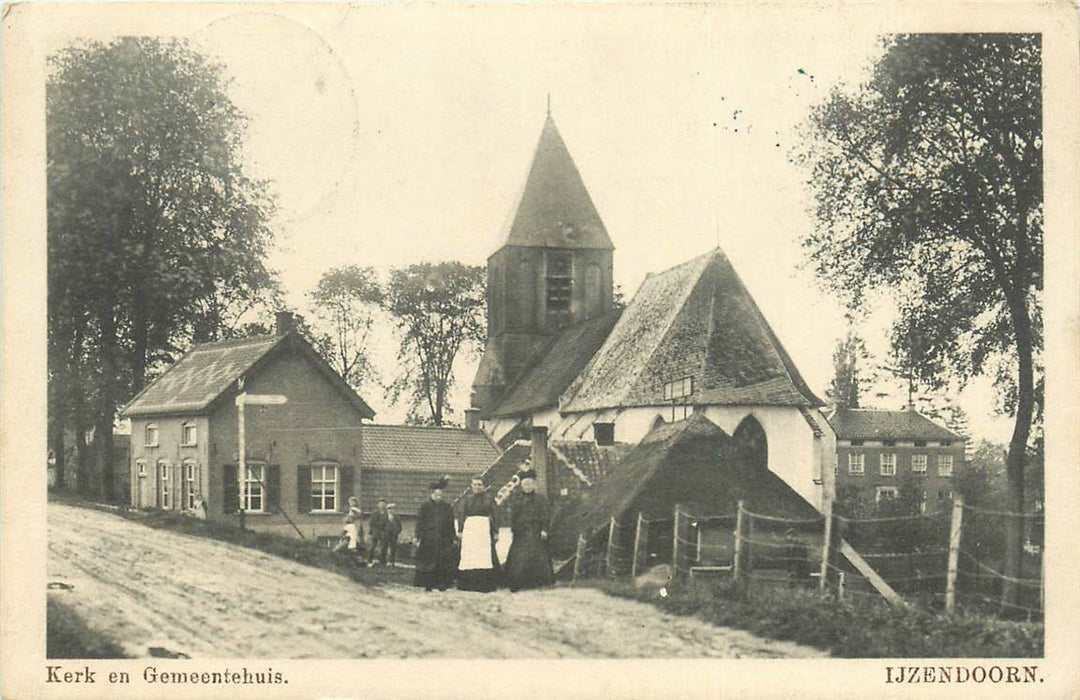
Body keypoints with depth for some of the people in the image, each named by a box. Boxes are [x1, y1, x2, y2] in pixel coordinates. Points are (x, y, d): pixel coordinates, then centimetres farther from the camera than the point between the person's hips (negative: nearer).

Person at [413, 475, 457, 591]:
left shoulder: (447, 507, 8)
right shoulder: (425, 507, 0)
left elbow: (451, 524, 10)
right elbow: (420, 523, -1)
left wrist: (454, 538, 5)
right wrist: (419, 538, -7)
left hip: (444, 539, 2)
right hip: (428, 540, -2)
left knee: (443, 562, 0)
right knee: (428, 562, -1)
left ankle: (441, 583, 6)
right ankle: (427, 584, 4)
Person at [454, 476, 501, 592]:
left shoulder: (489, 498, 8)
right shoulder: (466, 498, 9)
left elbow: (494, 515, 6)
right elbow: (461, 515, 7)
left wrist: (495, 532, 0)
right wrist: (460, 530, -1)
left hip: (485, 528, 0)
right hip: (469, 528, 0)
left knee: (486, 555, -6)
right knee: (469, 555, -3)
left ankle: (486, 584, -4)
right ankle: (469, 583, 1)